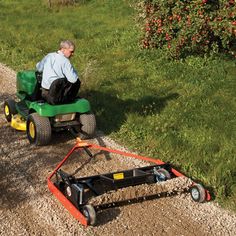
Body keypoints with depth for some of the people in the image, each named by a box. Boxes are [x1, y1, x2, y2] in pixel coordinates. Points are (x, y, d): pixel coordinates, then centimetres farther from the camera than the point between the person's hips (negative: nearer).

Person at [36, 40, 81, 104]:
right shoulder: (65, 61, -16)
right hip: (56, 96, -7)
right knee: (77, 81, 9)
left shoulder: (49, 56, 5)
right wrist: (74, 72, 0)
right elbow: (73, 79, -21)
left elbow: (38, 68, 19)